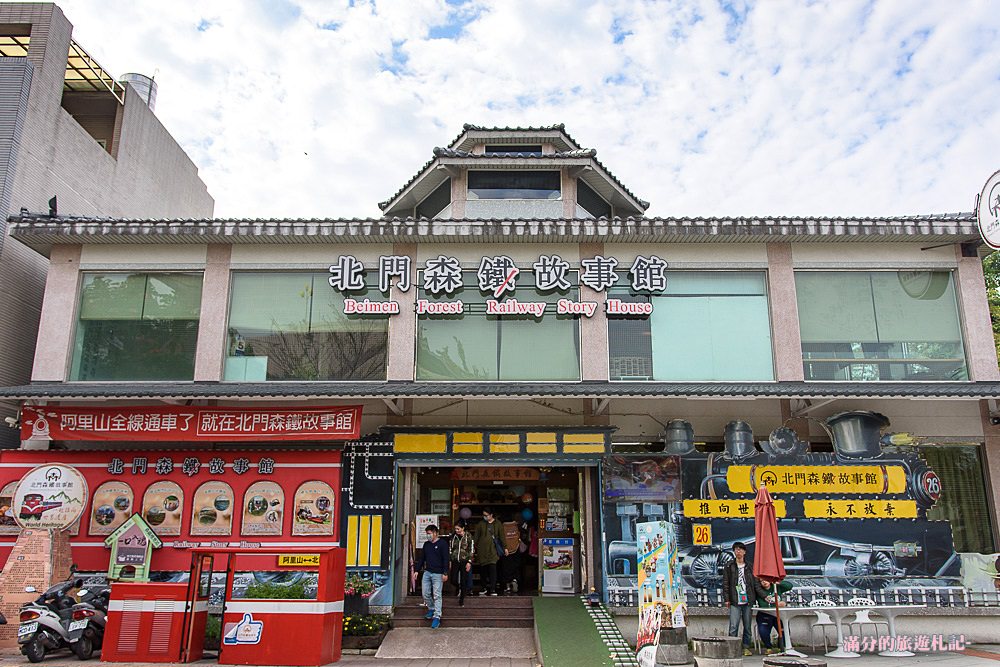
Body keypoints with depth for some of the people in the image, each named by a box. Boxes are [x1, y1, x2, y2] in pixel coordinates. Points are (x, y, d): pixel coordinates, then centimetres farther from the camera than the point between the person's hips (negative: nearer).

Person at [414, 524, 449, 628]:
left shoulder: (442, 543, -5)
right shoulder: (426, 544, 14)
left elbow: (445, 559, -9)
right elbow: (421, 558, 19)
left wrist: (445, 573, -14)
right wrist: (417, 570, 13)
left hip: (438, 574, -6)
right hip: (427, 572, 6)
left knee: (437, 595, -6)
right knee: (425, 594, 6)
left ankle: (437, 617, -4)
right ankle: (431, 609, 29)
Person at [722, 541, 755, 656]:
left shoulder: (750, 566, 10)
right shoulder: (729, 566, 4)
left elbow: (754, 582, 12)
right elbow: (725, 583, 3)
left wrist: (754, 598, 6)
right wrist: (726, 599, -4)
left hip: (748, 600, 2)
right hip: (735, 601, -2)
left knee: (747, 626, 7)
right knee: (733, 626, -7)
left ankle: (746, 647, 18)